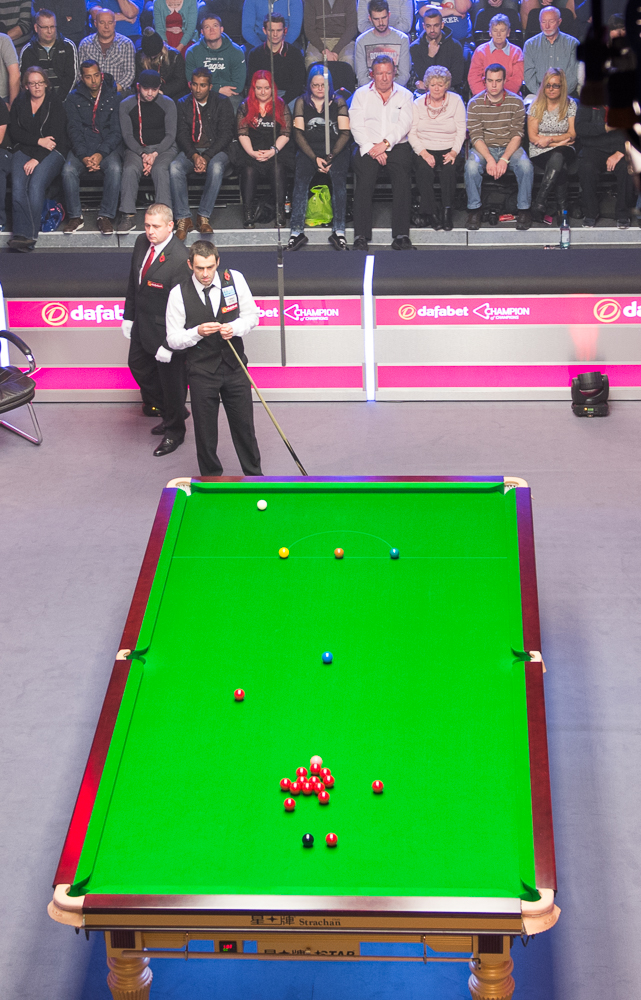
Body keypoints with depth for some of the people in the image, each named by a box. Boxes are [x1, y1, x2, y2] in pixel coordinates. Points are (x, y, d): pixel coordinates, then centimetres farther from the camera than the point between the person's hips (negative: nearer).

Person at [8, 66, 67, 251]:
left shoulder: (55, 103, 2)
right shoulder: (19, 102, 13)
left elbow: (55, 136, -6)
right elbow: (14, 132, 7)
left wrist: (37, 159, -16)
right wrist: (39, 141, -8)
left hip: (50, 153, -3)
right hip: (24, 150, 3)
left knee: (36, 184, -30)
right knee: (18, 184, -26)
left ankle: (27, 237, -34)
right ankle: (22, 234, -37)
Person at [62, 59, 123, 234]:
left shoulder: (113, 97, 2)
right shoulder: (74, 99, 4)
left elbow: (116, 131, -4)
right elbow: (74, 131, -2)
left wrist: (101, 154, -19)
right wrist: (84, 156, -19)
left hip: (107, 146, -1)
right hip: (82, 147, 1)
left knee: (114, 169, -33)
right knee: (68, 170, -28)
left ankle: (106, 216, -24)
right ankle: (75, 217, -16)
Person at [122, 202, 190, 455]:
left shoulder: (179, 259, -29)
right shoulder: (142, 243, -5)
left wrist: (169, 344, -23)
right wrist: (128, 316, 12)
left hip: (165, 330, -8)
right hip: (142, 325, 9)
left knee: (171, 379, 10)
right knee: (138, 366, 25)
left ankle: (174, 432, 34)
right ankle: (170, 413, 48)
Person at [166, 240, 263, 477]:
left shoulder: (234, 279, -6)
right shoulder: (179, 294, -12)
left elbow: (252, 315, 4)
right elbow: (173, 340, -7)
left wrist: (235, 328, -17)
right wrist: (198, 332, -26)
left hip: (234, 367, 2)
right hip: (201, 371, -2)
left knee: (244, 425, 11)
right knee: (205, 431, 8)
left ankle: (254, 475, 30)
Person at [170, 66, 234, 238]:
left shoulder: (222, 103, 3)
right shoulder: (183, 104, 10)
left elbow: (226, 134, -5)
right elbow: (182, 134, 2)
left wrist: (206, 157, -18)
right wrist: (194, 156, -17)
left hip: (216, 150, -2)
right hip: (191, 151, 2)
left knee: (216, 167, -37)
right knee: (175, 167, -30)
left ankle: (204, 217, -30)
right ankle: (183, 218, -26)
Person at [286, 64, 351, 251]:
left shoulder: (338, 102, 7)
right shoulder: (302, 103, 8)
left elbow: (345, 133, 2)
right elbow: (298, 134, 2)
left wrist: (331, 157, -12)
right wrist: (315, 158, -10)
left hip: (336, 150, -1)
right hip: (309, 150, 1)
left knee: (339, 177, -26)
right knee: (301, 178, -23)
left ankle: (339, 232, -22)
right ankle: (297, 231, -22)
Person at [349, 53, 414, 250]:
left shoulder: (404, 95, 12)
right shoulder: (361, 94, 11)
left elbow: (404, 124, -2)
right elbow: (356, 125, 1)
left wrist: (385, 143, -17)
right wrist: (371, 148, -13)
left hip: (397, 146, 0)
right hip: (368, 147, 0)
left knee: (403, 179, -27)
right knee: (365, 180, -27)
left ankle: (401, 235, -26)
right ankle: (361, 236, -27)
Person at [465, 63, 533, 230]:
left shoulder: (516, 102, -2)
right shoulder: (475, 103, -2)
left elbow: (517, 135, -6)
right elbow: (476, 136, -7)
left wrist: (504, 159, -21)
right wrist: (489, 159, -24)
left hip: (509, 147, 0)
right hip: (483, 148, 0)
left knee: (525, 165, -31)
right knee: (472, 165, -33)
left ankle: (523, 209, -16)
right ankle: (474, 210, -17)